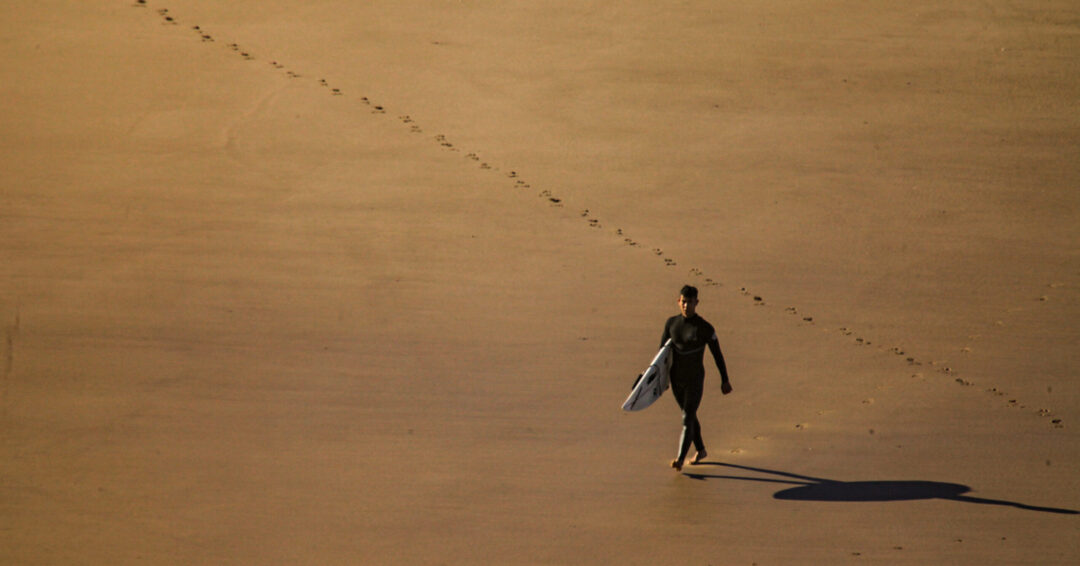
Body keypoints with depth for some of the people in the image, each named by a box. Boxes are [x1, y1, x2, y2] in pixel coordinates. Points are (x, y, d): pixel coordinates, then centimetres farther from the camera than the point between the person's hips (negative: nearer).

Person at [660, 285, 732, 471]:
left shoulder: (705, 328, -15)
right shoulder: (671, 323, -2)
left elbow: (717, 354, -6)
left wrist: (725, 380, -2)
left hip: (695, 380, -5)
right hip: (676, 380, 5)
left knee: (687, 420, -13)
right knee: (690, 416, 21)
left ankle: (680, 460, -20)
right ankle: (700, 450, 40)